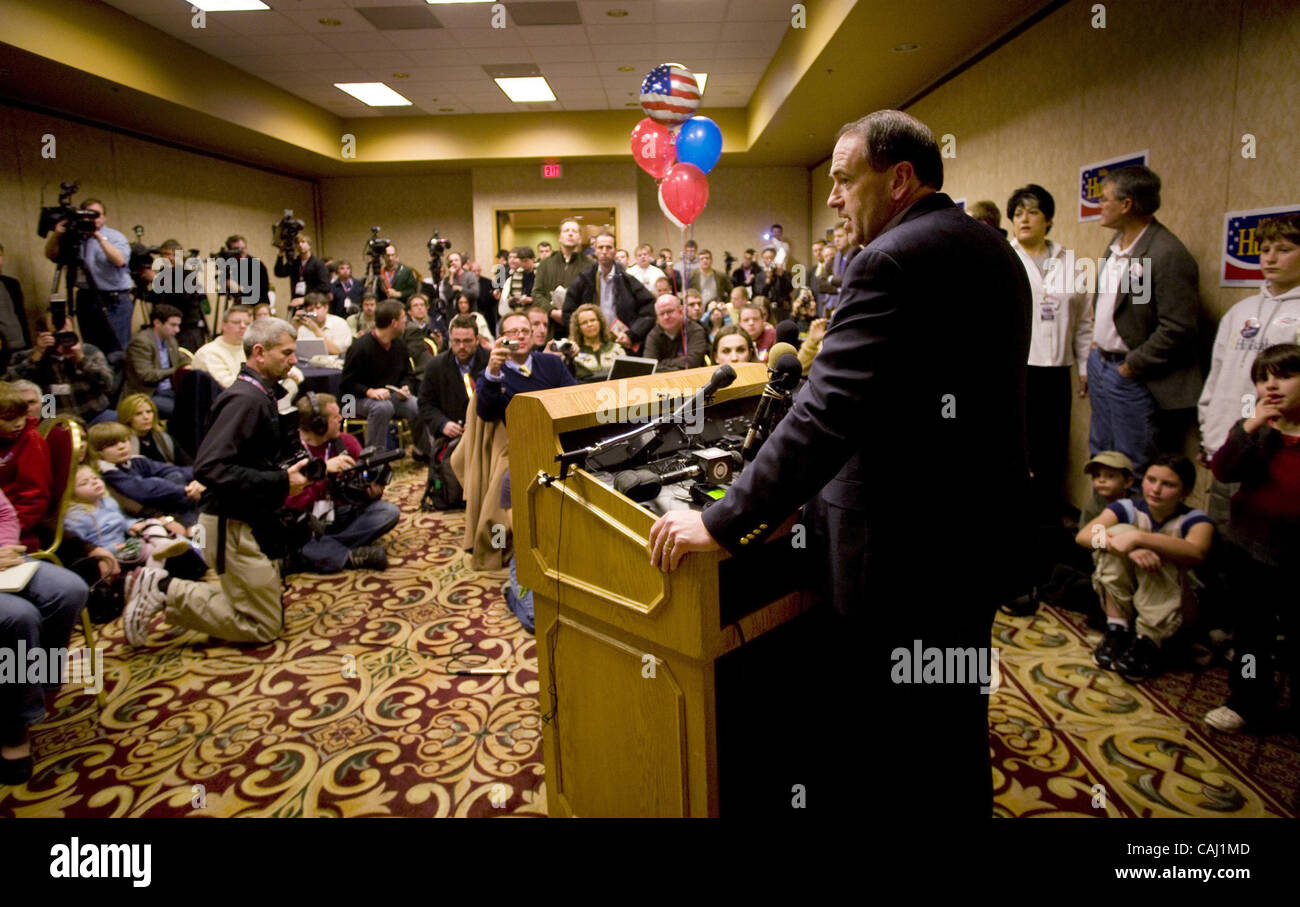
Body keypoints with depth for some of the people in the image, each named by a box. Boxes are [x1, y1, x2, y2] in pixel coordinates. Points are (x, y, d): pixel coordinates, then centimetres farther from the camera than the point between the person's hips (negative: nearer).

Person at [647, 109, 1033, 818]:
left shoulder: (891, 261, -20)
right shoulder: (993, 250, 11)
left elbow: (826, 416, -28)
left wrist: (721, 525, -25)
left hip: (902, 555, -9)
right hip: (983, 534, 9)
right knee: (953, 726, 25)